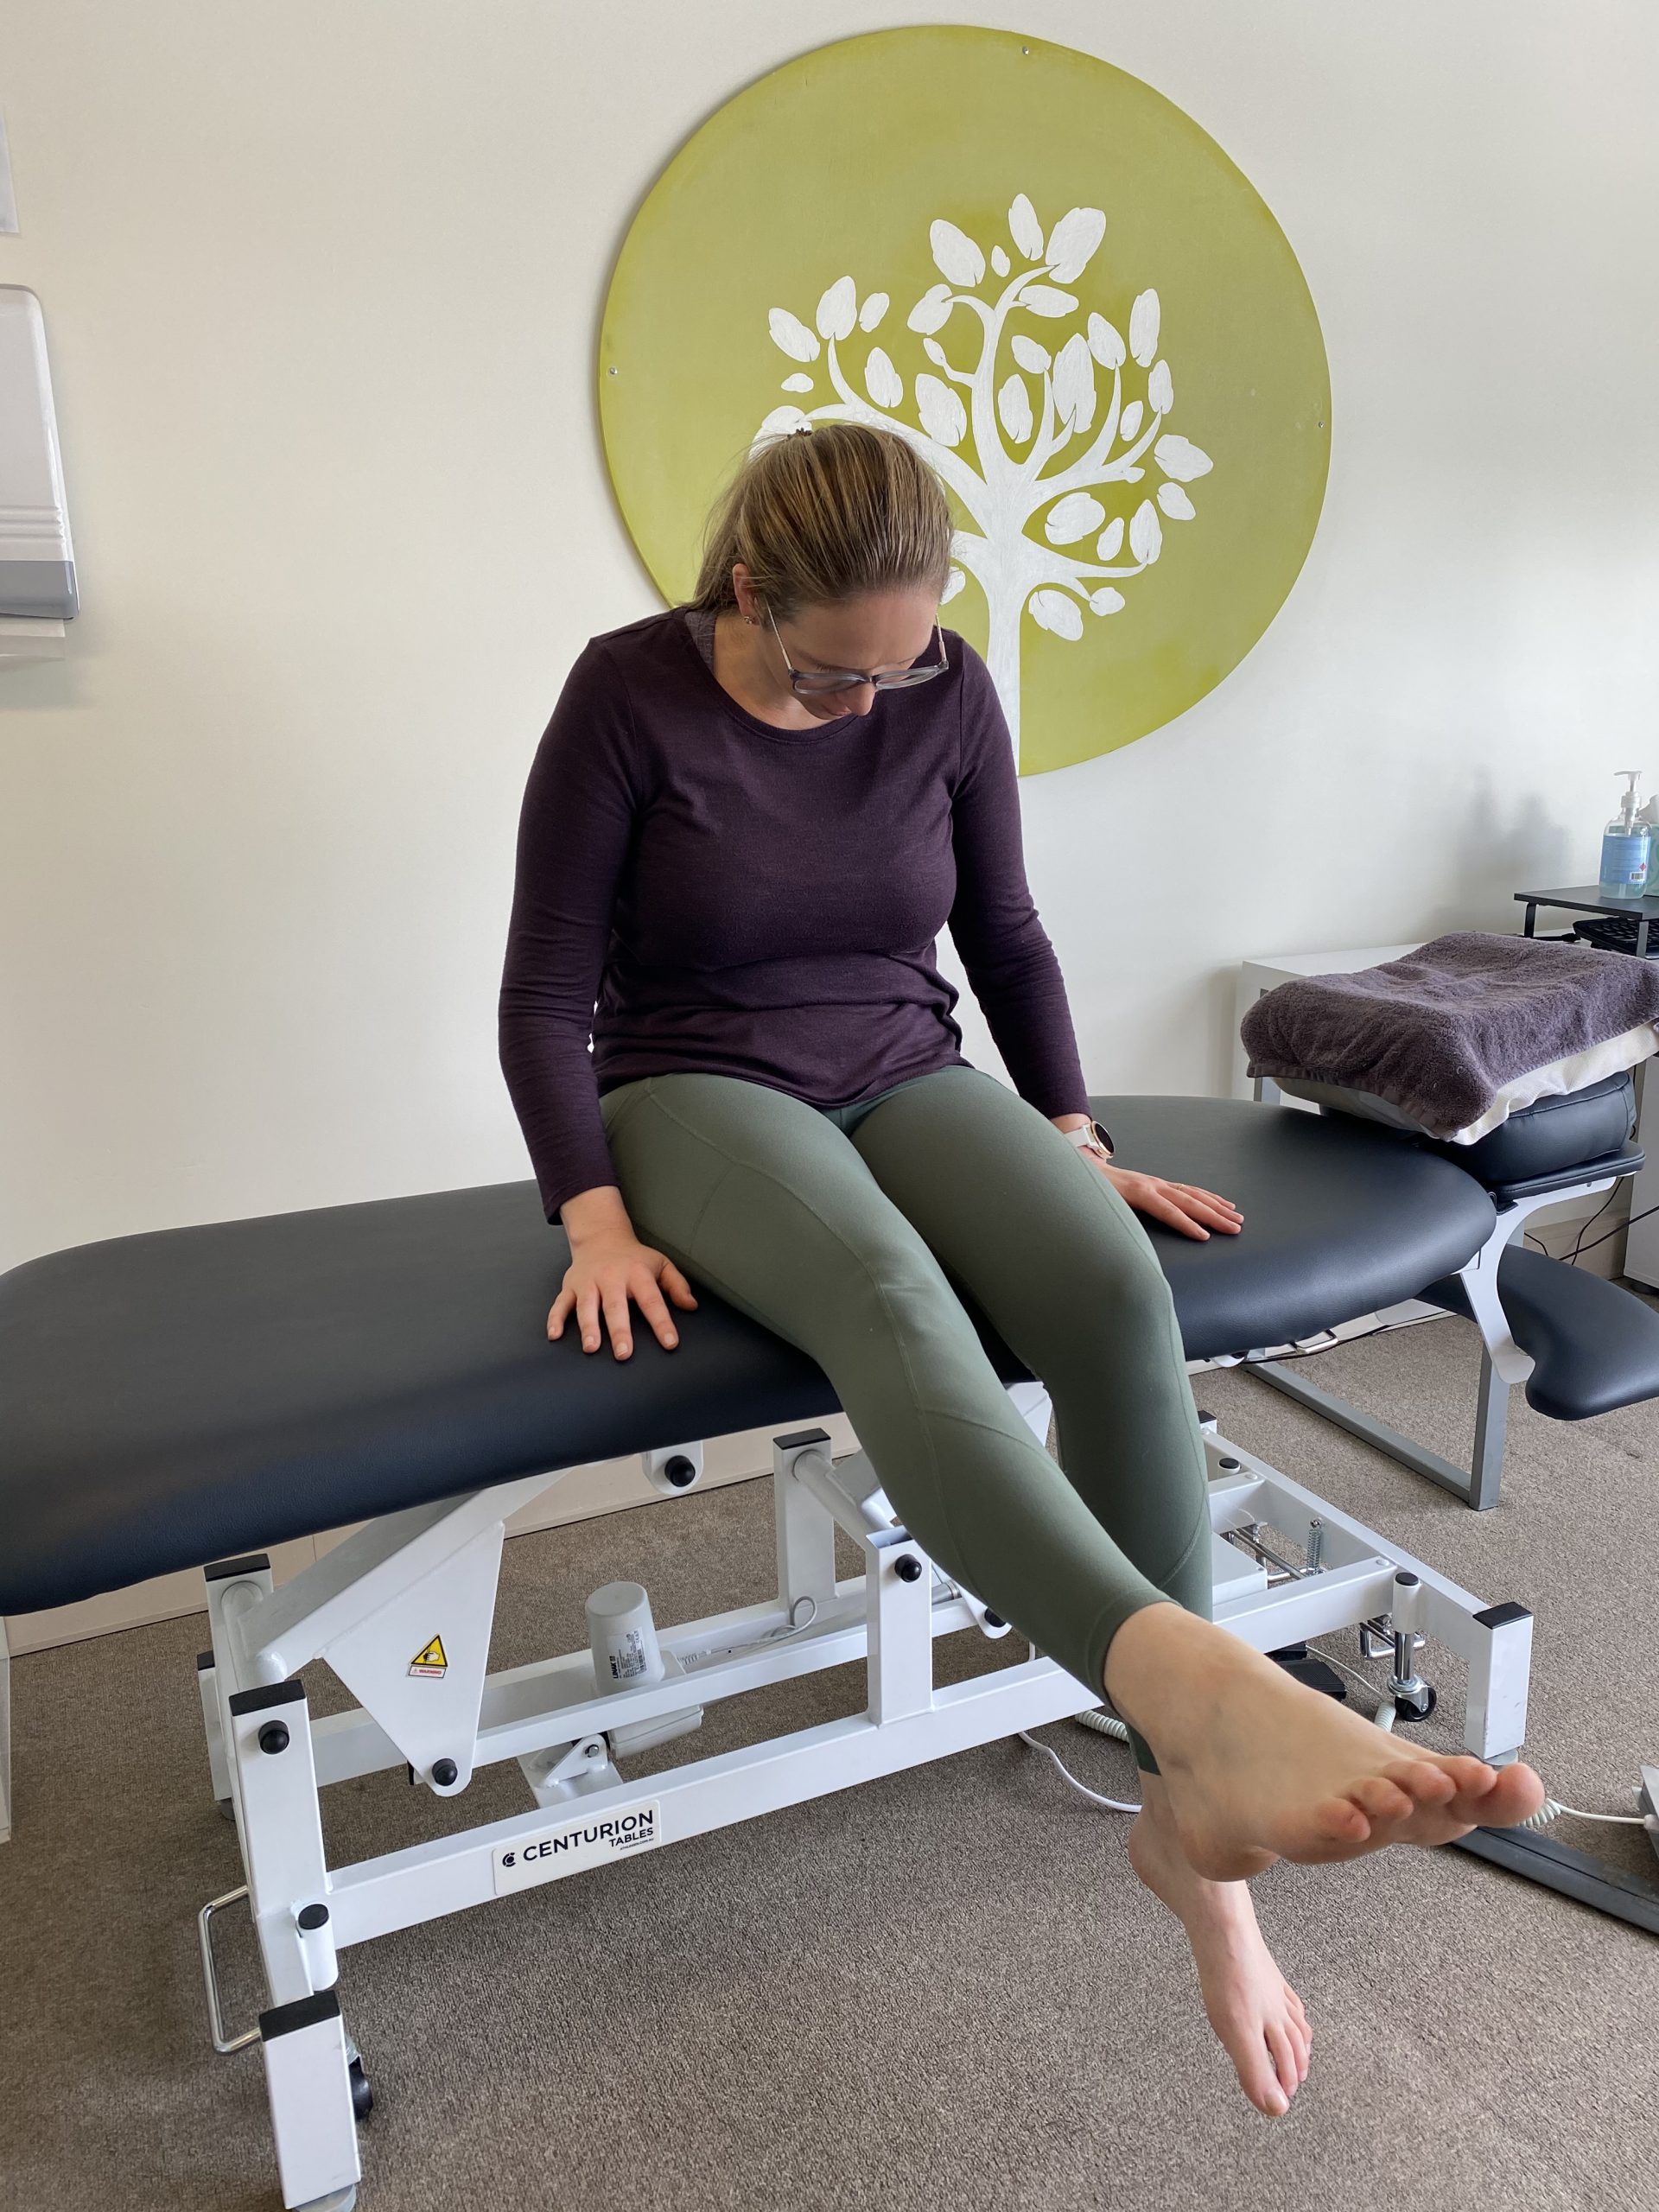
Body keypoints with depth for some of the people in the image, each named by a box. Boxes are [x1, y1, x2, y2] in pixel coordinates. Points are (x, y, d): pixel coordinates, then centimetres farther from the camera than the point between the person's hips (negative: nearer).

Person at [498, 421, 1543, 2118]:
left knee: (1117, 1287, -30)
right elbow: (544, 992, -7)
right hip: (699, 1091, -3)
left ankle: (1193, 1809, -26)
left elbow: (1005, 934, 11)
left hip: (906, 1076, 3)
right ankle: (1204, 1685, -61)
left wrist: (1073, 1141, 5)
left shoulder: (946, 690, -1)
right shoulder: (631, 694, -10)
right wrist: (598, 1219, -18)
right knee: (888, 1295, -39)